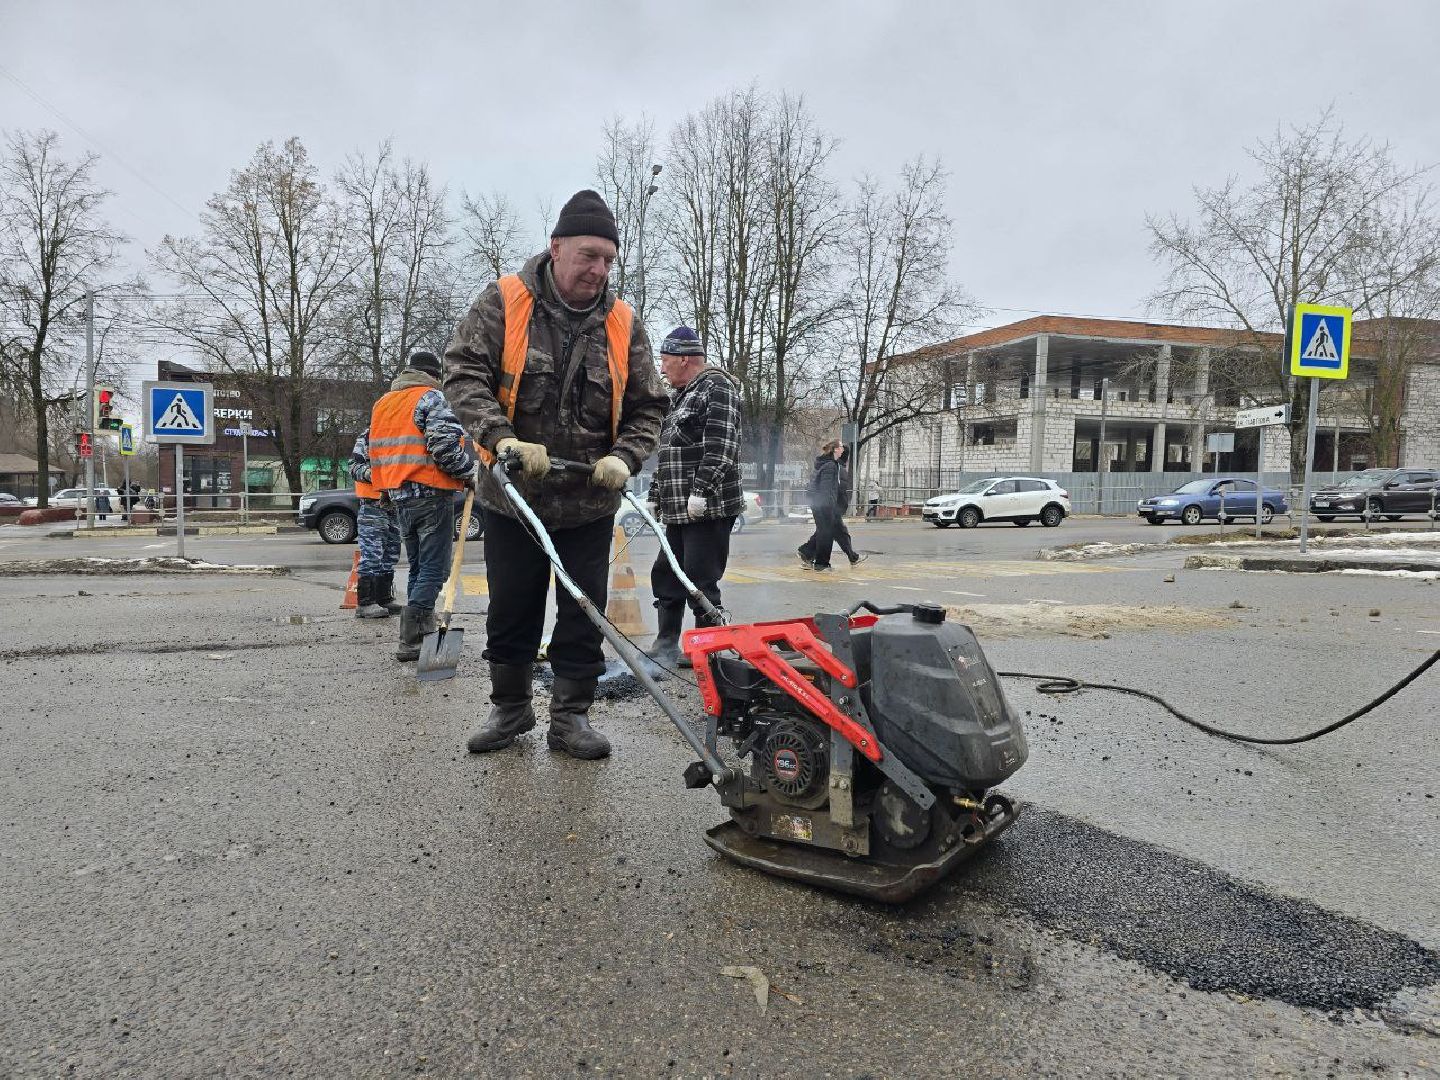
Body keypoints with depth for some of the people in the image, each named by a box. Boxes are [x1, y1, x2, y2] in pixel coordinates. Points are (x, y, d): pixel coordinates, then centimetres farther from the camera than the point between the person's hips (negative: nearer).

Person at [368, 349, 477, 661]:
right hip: (431, 494, -8)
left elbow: (376, 451, 21)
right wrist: (469, 473, -6)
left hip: (399, 496, 8)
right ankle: (410, 641, -11)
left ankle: (423, 632, 20)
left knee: (418, 568, 16)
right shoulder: (431, 397, -7)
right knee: (434, 569, -6)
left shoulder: (381, 404, 19)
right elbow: (445, 444, -19)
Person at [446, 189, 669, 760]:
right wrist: (501, 437, -28)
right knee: (510, 610, 12)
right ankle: (510, 708, 30)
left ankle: (570, 716, 21)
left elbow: (648, 407, 5)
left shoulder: (623, 324, 0)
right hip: (511, 495, -1)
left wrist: (623, 457, -14)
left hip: (589, 502, 1)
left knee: (584, 613, 6)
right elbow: (463, 373, -12)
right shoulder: (504, 302, -6)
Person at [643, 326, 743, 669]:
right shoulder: (680, 397, 23)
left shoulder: (717, 387, -7)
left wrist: (701, 490, -23)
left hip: (708, 509, -10)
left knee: (701, 581, -7)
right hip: (678, 511, 10)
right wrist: (655, 496, 23)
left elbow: (721, 445, -18)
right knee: (666, 576, 12)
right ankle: (666, 648, 22)